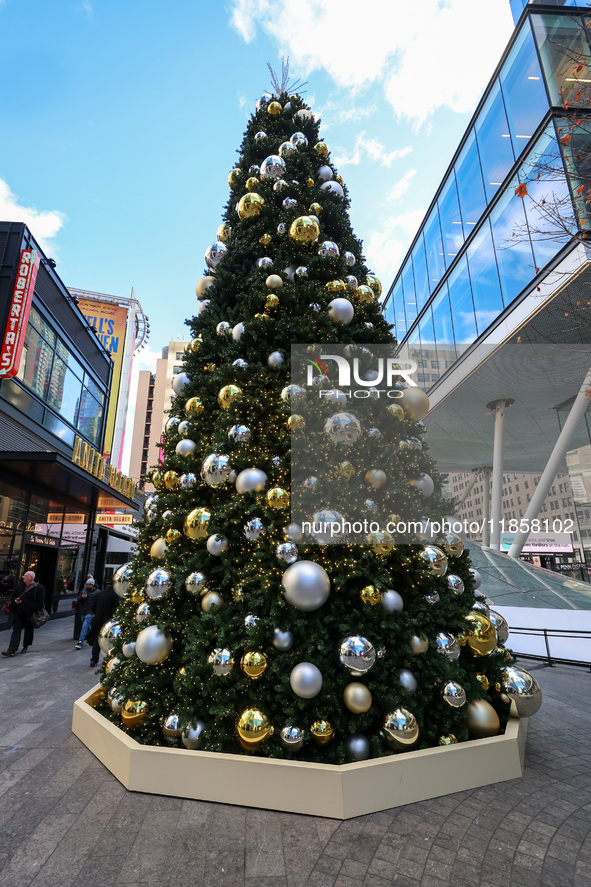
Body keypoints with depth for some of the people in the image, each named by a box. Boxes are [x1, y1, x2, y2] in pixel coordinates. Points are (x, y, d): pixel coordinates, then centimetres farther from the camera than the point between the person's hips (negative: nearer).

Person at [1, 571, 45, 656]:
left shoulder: (39, 588, -8)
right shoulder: (20, 585, 10)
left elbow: (40, 603, -10)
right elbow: (13, 595, 19)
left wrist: (32, 610, -20)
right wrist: (15, 600, -3)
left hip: (30, 614, -4)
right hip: (18, 612, 4)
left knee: (29, 631, 11)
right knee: (16, 630, -2)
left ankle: (26, 647, 29)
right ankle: (12, 650, -3)